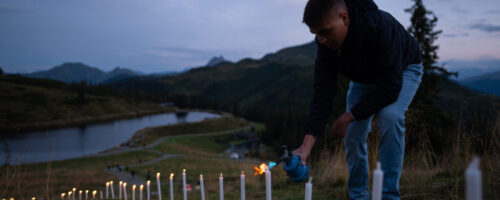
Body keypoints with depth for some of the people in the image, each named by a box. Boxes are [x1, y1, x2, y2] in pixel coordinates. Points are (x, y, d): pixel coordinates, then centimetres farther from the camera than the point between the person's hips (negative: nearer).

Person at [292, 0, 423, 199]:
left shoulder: (381, 26, -42)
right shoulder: (326, 41, -26)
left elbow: (390, 86, -38)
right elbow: (323, 92, -29)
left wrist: (349, 116, -32)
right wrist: (306, 146, -37)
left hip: (403, 69, -5)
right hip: (363, 77, 5)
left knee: (390, 116, -31)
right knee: (353, 133, -5)